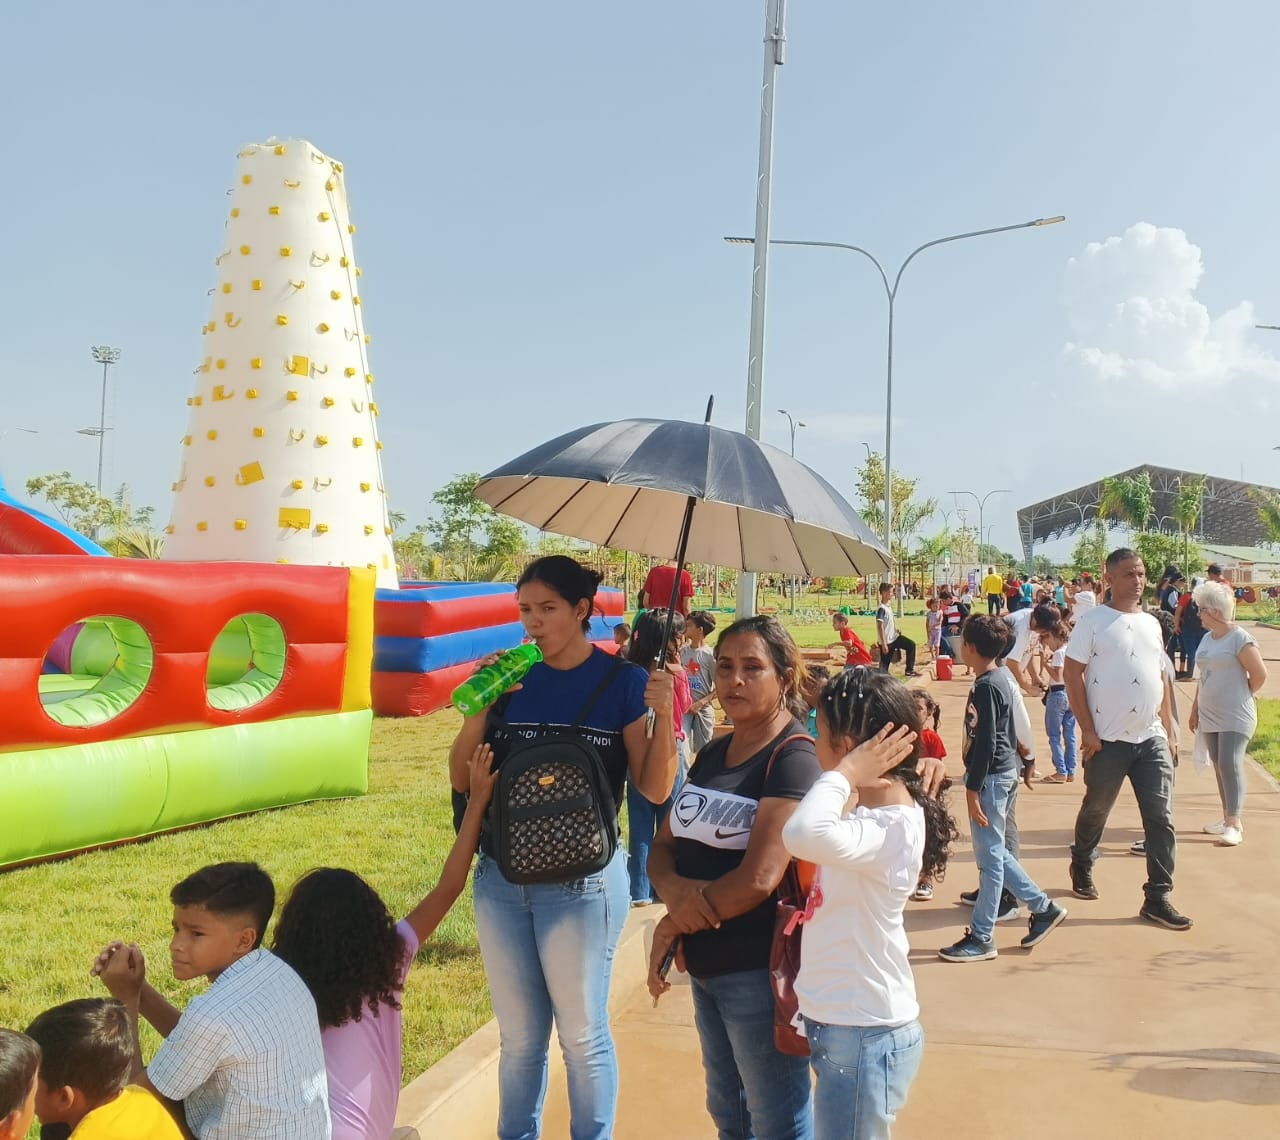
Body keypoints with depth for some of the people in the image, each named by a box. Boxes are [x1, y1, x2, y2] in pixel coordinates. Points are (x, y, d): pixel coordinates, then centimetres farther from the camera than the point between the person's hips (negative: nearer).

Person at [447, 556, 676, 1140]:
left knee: (582, 1035, 9)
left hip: (582, 880, -3)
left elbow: (655, 790, -10)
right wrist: (480, 704, -14)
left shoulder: (623, 682, -7)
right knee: (519, 1035, 17)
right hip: (500, 877, 4)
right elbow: (461, 779, 0)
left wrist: (663, 715, -24)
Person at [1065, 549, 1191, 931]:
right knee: (1096, 810, 12)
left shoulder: (1151, 623, 12)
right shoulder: (1093, 621, -7)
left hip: (1152, 739, 5)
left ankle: (1158, 898, 6)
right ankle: (1081, 867, 37)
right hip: (1108, 740, -5)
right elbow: (1073, 675, -10)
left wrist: (1169, 730, 13)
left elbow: (1161, 678, 18)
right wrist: (1087, 730, -14)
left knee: (1160, 818, 0)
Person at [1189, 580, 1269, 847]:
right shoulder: (1207, 639, 11)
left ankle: (1234, 824, -9)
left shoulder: (1240, 639, -13)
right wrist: (1195, 709, 17)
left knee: (1230, 763, -12)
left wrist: (1243, 695, 3)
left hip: (1235, 717, -8)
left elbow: (1260, 674, -11)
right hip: (1210, 715, 8)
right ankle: (1228, 818, 19)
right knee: (1219, 765, 10)